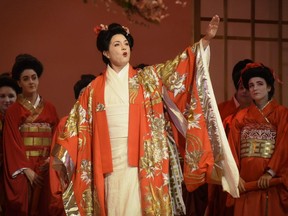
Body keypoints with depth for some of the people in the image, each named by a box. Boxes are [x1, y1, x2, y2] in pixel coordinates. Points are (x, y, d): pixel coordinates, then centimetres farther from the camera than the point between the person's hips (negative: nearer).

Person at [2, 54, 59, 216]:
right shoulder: (13, 111, 3)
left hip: (46, 168, 2)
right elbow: (12, 143, -3)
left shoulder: (50, 109, 11)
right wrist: (26, 169, -12)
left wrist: (52, 158, -10)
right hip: (23, 171, -2)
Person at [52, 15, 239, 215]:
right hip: (111, 161, 1)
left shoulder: (147, 79, 10)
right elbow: (77, 124, 14)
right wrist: (62, 154, 9)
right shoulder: (95, 89, 11)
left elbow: (177, 67, 1)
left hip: (143, 160, -1)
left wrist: (206, 40, -9)